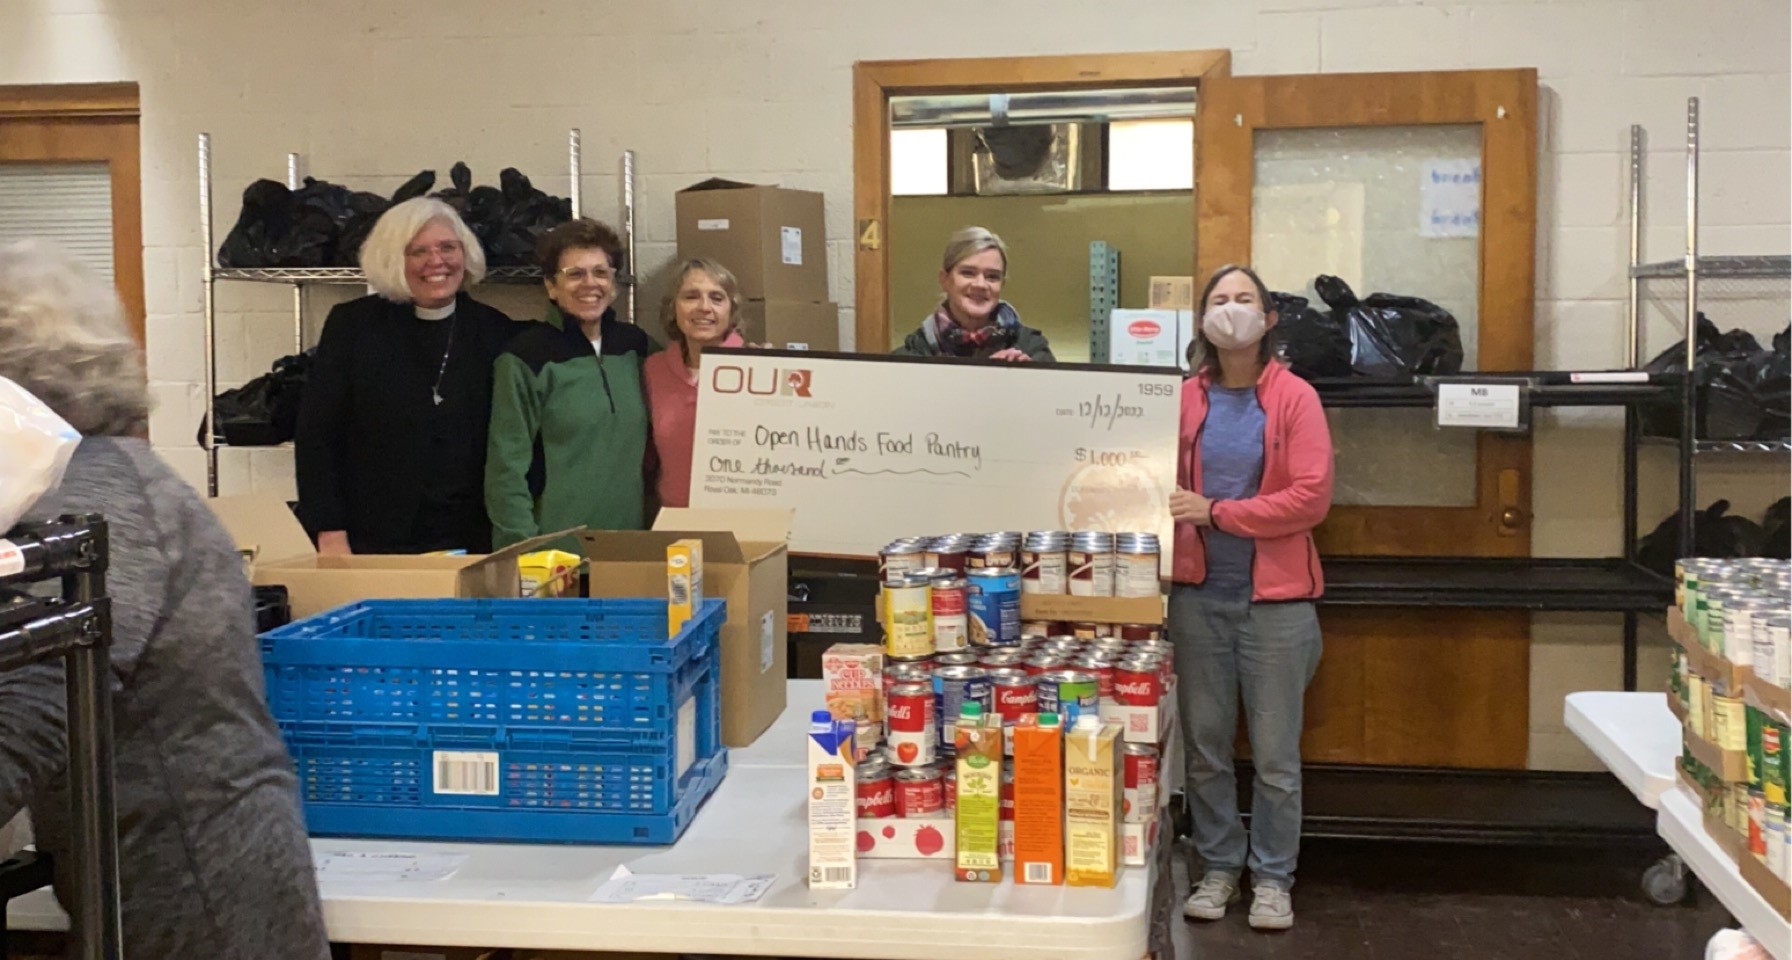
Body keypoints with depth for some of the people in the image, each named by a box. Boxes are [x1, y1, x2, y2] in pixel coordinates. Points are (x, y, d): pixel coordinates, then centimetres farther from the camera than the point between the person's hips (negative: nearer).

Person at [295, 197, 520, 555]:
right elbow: (317, 435, 0)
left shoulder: (496, 332, 6)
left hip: (470, 545, 1)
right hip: (372, 545, -1)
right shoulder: (352, 325, 2)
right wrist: (330, 538, -8)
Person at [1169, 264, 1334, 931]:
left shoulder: (1295, 399, -4)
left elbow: (1311, 497, -12)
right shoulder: (1184, 399, 4)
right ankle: (1218, 868, 23)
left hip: (1275, 598, -2)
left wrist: (1215, 512, -15)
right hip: (1198, 594, 2)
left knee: (1275, 753, 5)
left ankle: (1273, 878, 18)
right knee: (1205, 745, 9)